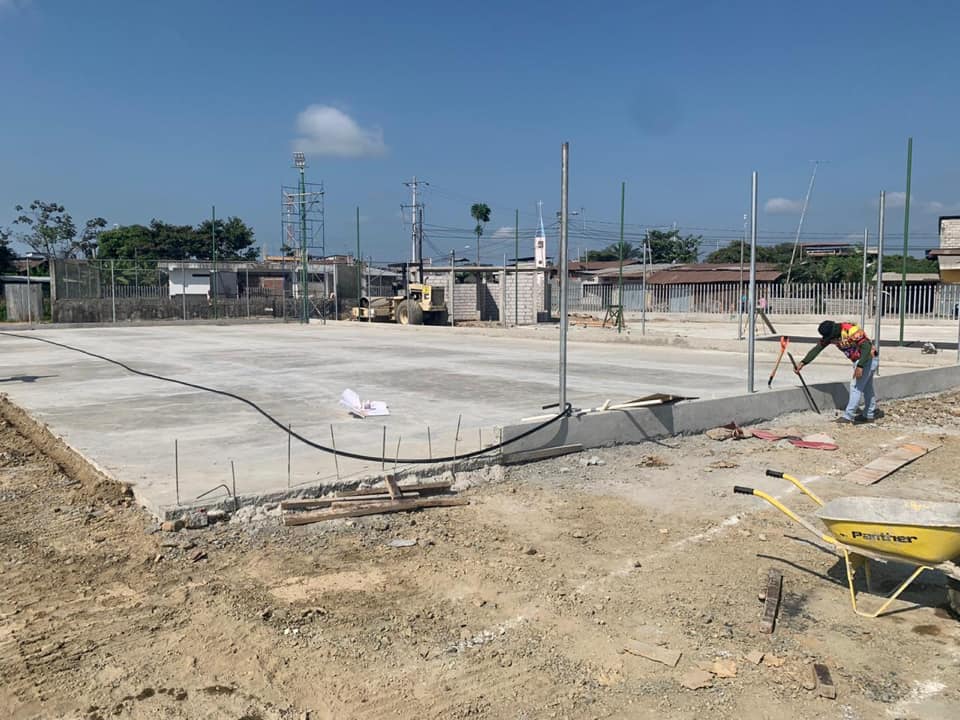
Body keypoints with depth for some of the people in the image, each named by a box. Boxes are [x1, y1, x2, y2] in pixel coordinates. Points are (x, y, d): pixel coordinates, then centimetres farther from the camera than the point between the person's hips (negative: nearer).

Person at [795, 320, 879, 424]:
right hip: (858, 361, 9)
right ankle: (870, 415, 30)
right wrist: (803, 363, -14)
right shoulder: (829, 334, -7)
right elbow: (817, 348, -6)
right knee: (866, 387, 18)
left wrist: (860, 366, -36)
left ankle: (848, 416, -8)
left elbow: (867, 347, -31)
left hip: (868, 359, -9)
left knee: (856, 386, -11)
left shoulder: (852, 330, -31)